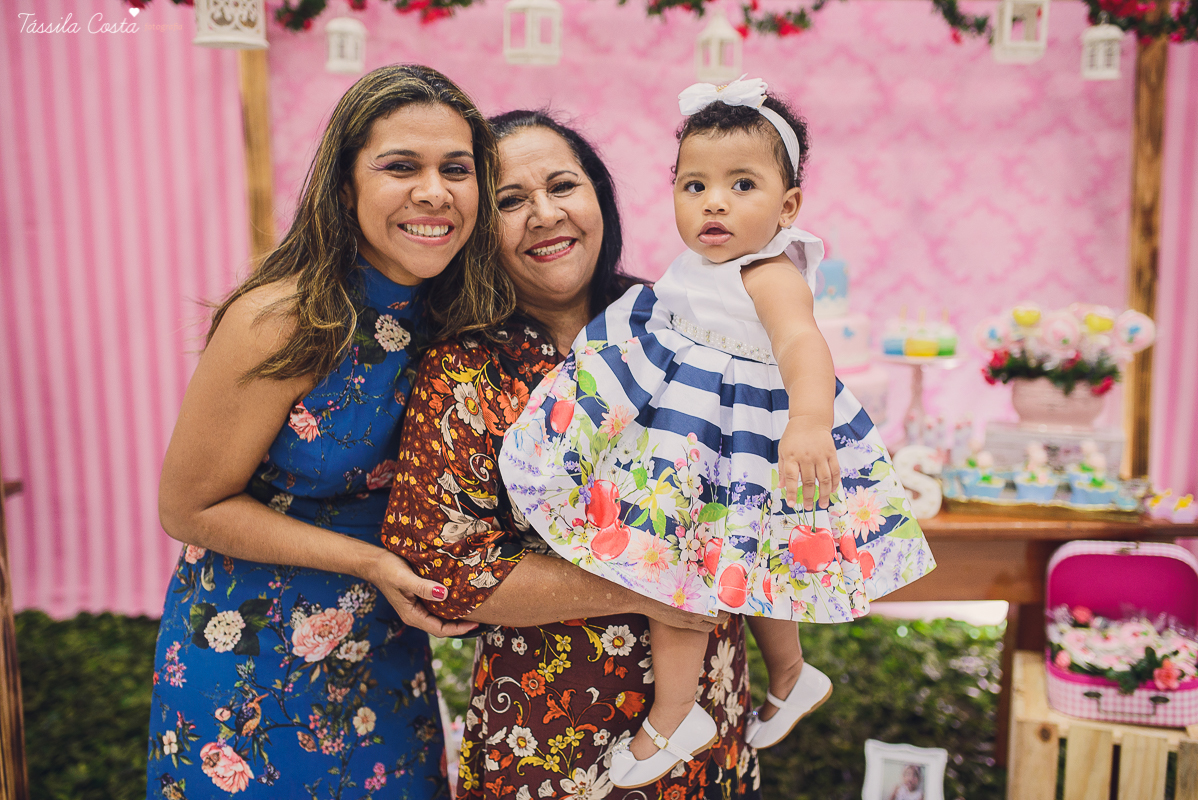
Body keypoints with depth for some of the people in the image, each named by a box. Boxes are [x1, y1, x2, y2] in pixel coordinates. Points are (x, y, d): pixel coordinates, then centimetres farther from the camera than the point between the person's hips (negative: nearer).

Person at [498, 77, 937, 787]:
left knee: (667, 559, -5)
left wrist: (810, 422, -61)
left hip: (730, 430, -10)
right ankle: (793, 679, 45)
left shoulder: (770, 276, -25)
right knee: (740, 564, 23)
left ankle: (674, 719, 15)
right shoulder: (706, 266, 4)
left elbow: (801, 342, -45)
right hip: (682, 417, 10)